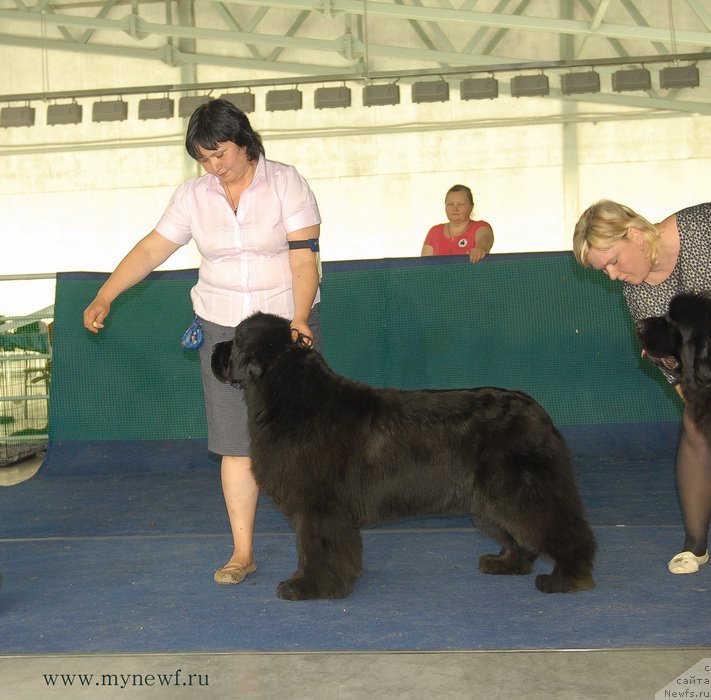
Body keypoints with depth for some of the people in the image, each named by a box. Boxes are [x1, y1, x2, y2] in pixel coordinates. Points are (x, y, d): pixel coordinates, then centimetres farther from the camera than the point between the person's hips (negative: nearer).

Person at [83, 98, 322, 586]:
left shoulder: (286, 183, -7)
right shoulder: (193, 195, 2)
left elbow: (305, 260, -12)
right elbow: (152, 249, 2)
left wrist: (299, 318, -25)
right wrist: (104, 297, -8)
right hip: (223, 327, 3)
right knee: (236, 443, 1)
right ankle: (242, 553, 8)